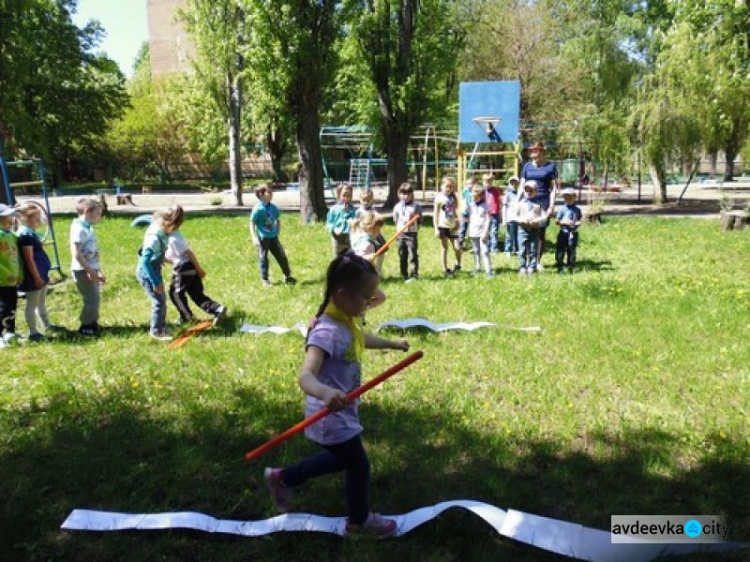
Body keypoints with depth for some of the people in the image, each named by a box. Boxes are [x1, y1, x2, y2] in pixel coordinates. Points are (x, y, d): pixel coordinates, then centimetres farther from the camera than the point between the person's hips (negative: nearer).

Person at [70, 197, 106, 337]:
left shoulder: (89, 228, 11)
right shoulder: (79, 229, -18)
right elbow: (76, 253, -23)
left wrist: (99, 271, 17)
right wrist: (90, 271, -22)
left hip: (91, 270, 9)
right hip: (83, 270, -9)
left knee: (95, 298, 15)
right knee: (92, 299, -4)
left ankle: (93, 323, 28)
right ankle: (85, 327, 9)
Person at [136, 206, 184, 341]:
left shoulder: (161, 230, -6)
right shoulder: (154, 238, -30)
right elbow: (145, 262, -28)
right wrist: (155, 282, -24)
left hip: (154, 270, 9)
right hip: (146, 273, -9)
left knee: (162, 300, 17)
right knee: (159, 302, -4)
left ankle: (161, 327, 31)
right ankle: (156, 331, 11)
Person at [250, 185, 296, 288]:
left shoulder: (273, 207, 2)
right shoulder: (258, 209, -15)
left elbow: (278, 220, 18)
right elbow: (252, 223, -12)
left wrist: (278, 232, 13)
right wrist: (254, 237, -18)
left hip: (273, 237, 5)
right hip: (263, 238, -5)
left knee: (282, 256, 8)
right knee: (263, 259, 5)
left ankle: (287, 277, 21)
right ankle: (265, 280, 20)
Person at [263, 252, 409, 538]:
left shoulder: (347, 321, -3)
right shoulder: (328, 332, -33)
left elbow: (362, 340, 22)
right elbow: (306, 376, -45)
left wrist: (392, 343, 36)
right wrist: (325, 393, -66)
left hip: (342, 412, 9)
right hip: (332, 416, -9)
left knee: (342, 459, 29)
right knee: (359, 466, 13)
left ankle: (282, 478, 42)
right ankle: (359, 520, 42)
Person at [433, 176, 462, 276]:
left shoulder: (453, 197, 7)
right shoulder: (439, 197, -5)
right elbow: (436, 213, -4)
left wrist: (457, 222, 12)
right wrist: (436, 228, -7)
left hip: (452, 226, 3)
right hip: (443, 226, -3)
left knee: (457, 247, -2)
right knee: (444, 248, 5)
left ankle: (458, 265, 23)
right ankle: (445, 270, 14)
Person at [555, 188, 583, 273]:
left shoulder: (577, 209, 5)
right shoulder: (562, 209, -3)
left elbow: (580, 218, 14)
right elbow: (556, 221, -1)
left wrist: (579, 222, -7)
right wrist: (564, 222, -17)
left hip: (573, 233, 2)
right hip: (563, 232, -2)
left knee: (572, 250, 9)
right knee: (560, 250, 0)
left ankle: (570, 267, 20)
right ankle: (559, 267, 9)